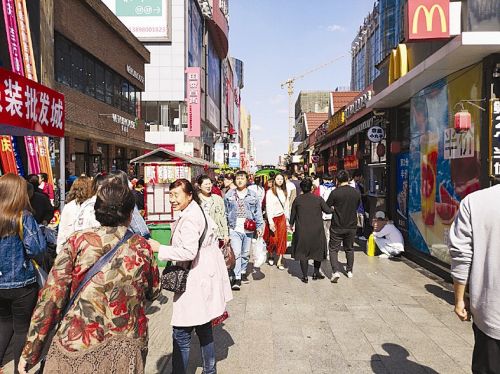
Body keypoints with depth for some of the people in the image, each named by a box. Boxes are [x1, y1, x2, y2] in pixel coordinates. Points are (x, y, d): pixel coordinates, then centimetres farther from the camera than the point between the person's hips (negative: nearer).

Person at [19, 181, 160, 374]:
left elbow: (51, 296, -9)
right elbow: (153, 291, 10)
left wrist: (30, 351, -2)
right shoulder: (142, 247, -3)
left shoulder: (77, 241, -6)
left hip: (76, 345, 0)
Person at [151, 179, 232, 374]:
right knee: (204, 330, 21)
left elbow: (189, 252, -26)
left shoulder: (189, 219, -18)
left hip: (194, 284, -11)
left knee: (181, 336, 0)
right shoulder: (199, 213, 13)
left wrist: (159, 248, -19)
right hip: (204, 281, 11)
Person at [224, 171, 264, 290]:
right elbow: (225, 213, 9)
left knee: (246, 253, 13)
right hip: (234, 229, -2)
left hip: (248, 229, 2)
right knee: (236, 253, -10)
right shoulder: (229, 195, 4)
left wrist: (259, 227, 1)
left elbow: (258, 212, 8)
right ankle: (237, 278, -6)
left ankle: (243, 272, 33)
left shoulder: (253, 195, 6)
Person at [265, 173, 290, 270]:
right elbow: (268, 207, -8)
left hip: (282, 218, 4)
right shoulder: (270, 192, -5)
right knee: (273, 239, -4)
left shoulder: (284, 192, 8)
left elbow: (287, 207, 12)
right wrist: (270, 222, -14)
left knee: (282, 239, 0)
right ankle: (271, 255, 25)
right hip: (273, 218, -3)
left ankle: (279, 261, 6)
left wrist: (287, 220, 8)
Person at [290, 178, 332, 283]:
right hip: (317, 230, 0)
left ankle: (305, 276, 10)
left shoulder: (298, 199, -3)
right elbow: (328, 211, -6)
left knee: (303, 252, 9)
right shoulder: (318, 199, -6)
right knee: (318, 250, 18)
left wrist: (291, 224, 21)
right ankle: (316, 272, 25)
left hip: (302, 231, 0)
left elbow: (293, 214, 5)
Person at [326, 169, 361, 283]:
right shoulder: (356, 192, -1)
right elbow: (357, 207, 12)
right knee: (349, 249, 20)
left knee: (333, 249, 5)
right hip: (352, 226, 4)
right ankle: (350, 271, 29)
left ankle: (336, 271, -10)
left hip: (337, 226, -4)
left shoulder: (335, 192, -14)